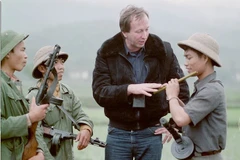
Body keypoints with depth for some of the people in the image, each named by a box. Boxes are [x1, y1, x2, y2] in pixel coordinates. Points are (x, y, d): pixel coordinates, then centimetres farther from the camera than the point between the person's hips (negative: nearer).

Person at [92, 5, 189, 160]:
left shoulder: (162, 51, -2)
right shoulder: (107, 53, -3)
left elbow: (181, 88, 8)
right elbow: (99, 92, -11)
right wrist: (130, 89, -25)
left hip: (151, 133, 0)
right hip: (118, 133, 0)